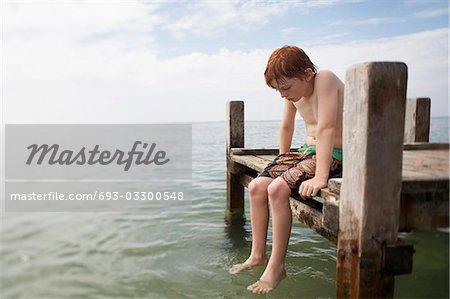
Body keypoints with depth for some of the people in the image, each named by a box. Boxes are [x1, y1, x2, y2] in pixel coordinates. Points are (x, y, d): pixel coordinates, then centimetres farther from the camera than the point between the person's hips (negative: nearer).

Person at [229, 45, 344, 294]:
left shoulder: (325, 80, -21)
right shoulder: (293, 91, 4)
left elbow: (325, 129, -31)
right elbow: (286, 127, 15)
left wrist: (320, 177, -36)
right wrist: (283, 160, 21)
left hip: (334, 155, -8)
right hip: (307, 151, 8)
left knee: (277, 189, -26)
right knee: (256, 187, -5)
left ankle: (276, 267, -11)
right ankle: (257, 255, 9)